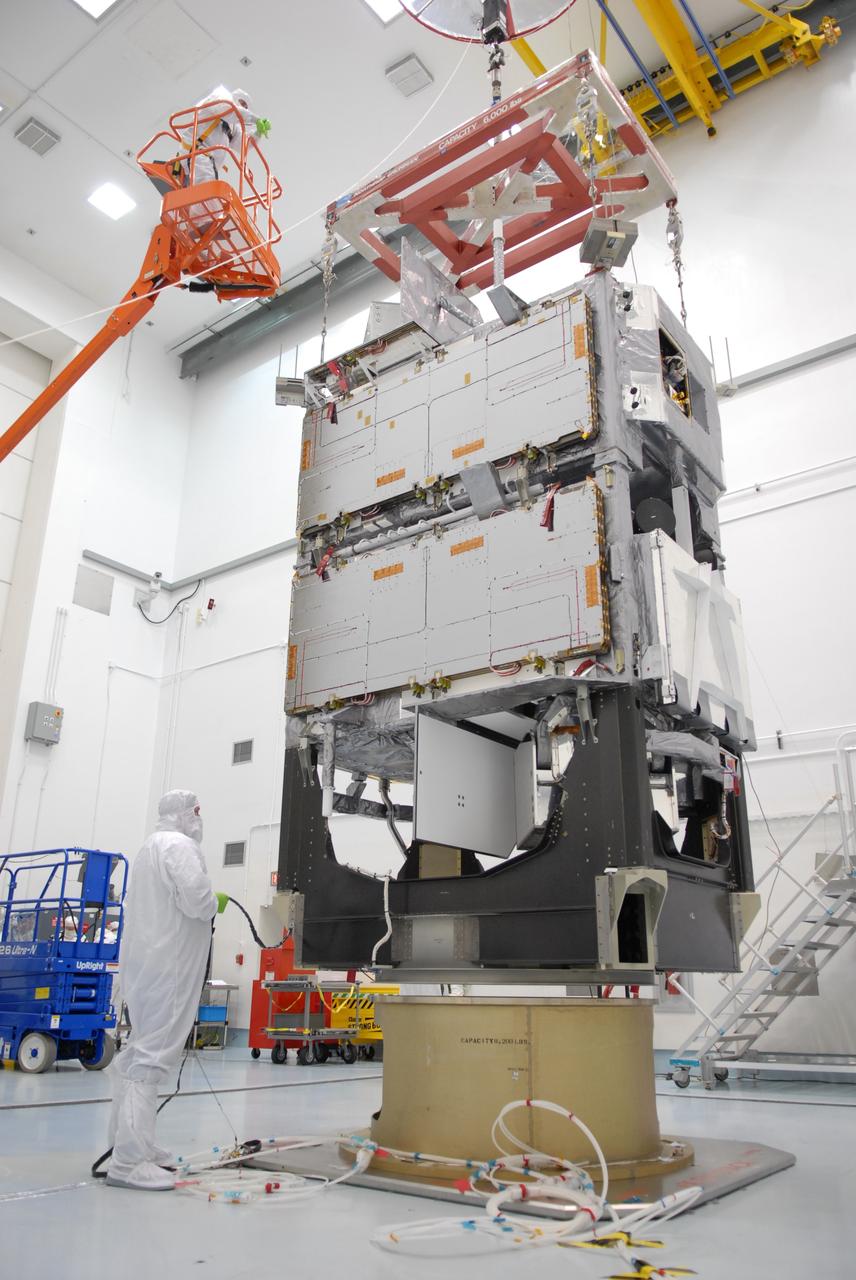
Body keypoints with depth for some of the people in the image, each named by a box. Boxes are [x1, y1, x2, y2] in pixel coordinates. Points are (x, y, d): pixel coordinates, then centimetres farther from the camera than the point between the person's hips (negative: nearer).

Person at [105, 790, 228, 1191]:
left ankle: (131, 1144, 25)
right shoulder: (180, 845, -12)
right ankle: (129, 1162, -9)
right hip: (167, 967, -10)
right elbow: (196, 901, -22)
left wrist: (204, 904, 14)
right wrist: (216, 902, -2)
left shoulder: (150, 847, 21)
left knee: (139, 1052, 16)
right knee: (152, 1056, -10)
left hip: (143, 963, 11)